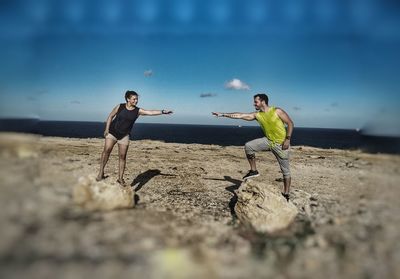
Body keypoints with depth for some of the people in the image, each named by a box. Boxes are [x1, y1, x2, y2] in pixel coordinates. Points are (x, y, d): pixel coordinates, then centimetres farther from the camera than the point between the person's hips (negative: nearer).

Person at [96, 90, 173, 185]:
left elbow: (150, 112, -14)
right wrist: (107, 129, -4)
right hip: (112, 132, -1)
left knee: (123, 156, -1)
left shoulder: (138, 111, -4)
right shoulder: (120, 107, -4)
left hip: (124, 135, 1)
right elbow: (110, 116, 4)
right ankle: (101, 172, -4)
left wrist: (163, 112, -27)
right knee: (107, 150, -16)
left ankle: (120, 178, 8)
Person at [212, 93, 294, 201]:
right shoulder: (257, 115, -2)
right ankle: (253, 171, 2)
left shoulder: (277, 111, -14)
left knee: (285, 171, 2)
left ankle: (286, 195, 15)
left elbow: (290, 123, -8)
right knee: (248, 146, -12)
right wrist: (223, 114, -8)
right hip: (268, 141, 4)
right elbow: (240, 115, -4)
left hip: (281, 144, -4)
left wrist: (287, 139, -17)